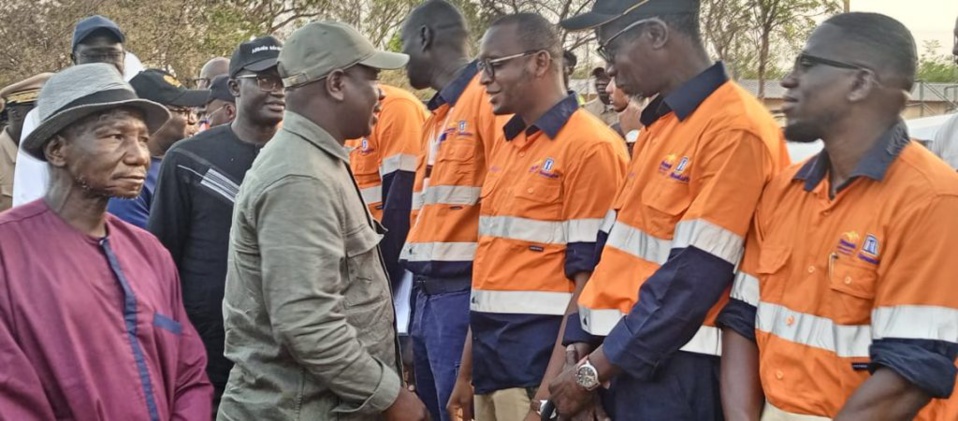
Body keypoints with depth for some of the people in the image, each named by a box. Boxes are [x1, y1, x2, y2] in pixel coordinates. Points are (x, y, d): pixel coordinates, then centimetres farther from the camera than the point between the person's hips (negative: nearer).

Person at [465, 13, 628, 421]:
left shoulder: (590, 145, -12)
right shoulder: (506, 145, 14)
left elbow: (589, 269, -15)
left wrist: (553, 381, -18)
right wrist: (467, 365, 16)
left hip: (540, 354, -8)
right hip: (491, 354, 8)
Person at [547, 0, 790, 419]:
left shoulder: (735, 130, -17)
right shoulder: (658, 124, 12)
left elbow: (691, 281, -20)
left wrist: (593, 370, -15)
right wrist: (582, 340, 5)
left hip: (676, 373, -8)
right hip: (625, 362, 8)